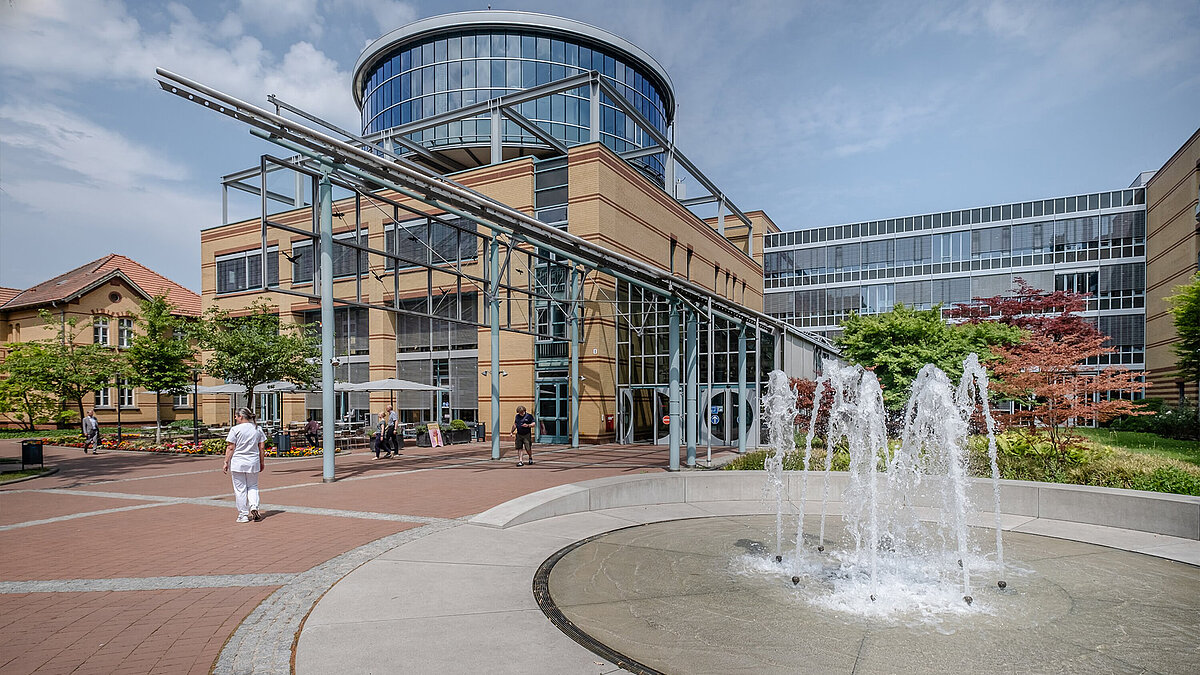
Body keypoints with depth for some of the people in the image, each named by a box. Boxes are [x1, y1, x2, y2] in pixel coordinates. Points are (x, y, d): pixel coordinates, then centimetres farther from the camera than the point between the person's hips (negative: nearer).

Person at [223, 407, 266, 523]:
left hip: (237, 463, -3)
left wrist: (226, 462, -2)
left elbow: (230, 448, -9)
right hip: (253, 463, 4)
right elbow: (262, 447, 7)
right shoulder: (258, 429, 5)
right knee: (253, 487, 17)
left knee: (240, 489, 5)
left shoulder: (235, 429, -8)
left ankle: (243, 515, 9)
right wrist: (262, 462, 16)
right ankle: (254, 507, -3)